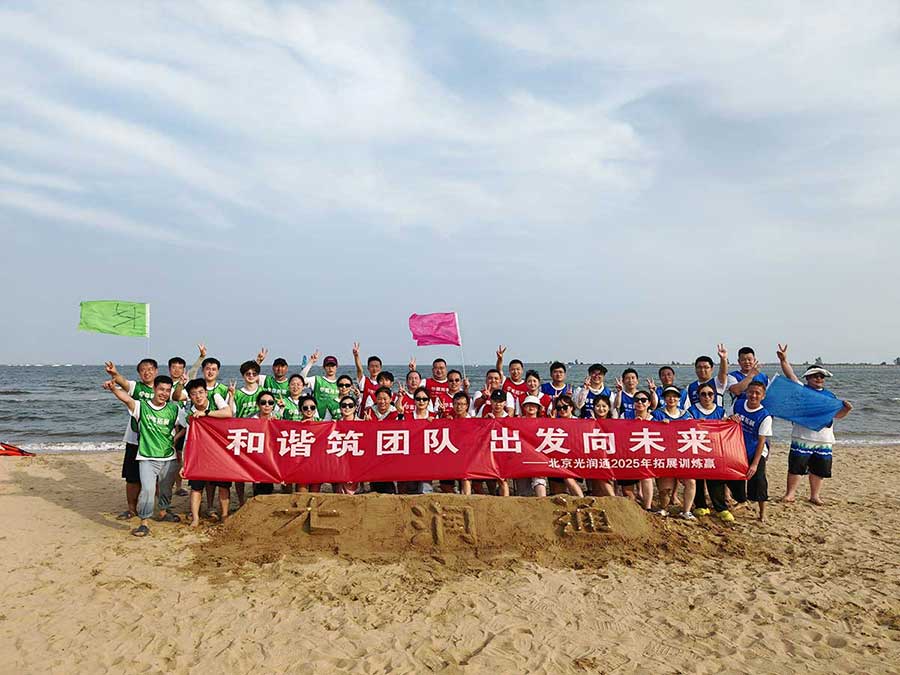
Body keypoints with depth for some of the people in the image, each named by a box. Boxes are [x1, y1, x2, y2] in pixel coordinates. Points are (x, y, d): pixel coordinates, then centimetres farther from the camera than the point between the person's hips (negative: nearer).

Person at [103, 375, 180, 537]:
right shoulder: (141, 406, -8)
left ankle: (163, 512, 44)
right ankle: (144, 523, -5)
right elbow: (126, 398, -27)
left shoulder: (173, 409, 0)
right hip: (147, 458, -3)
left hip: (169, 458, 4)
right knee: (147, 489, -17)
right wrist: (113, 388, -45)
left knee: (166, 488, 20)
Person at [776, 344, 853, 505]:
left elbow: (838, 414, 16)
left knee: (819, 469, 11)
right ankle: (790, 493, 11)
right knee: (796, 467, -1)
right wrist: (784, 360, -29)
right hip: (802, 437, -4)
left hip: (824, 439, 4)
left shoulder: (830, 395, 15)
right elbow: (791, 376, -14)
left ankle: (815, 495, 25)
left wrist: (846, 409, -6)